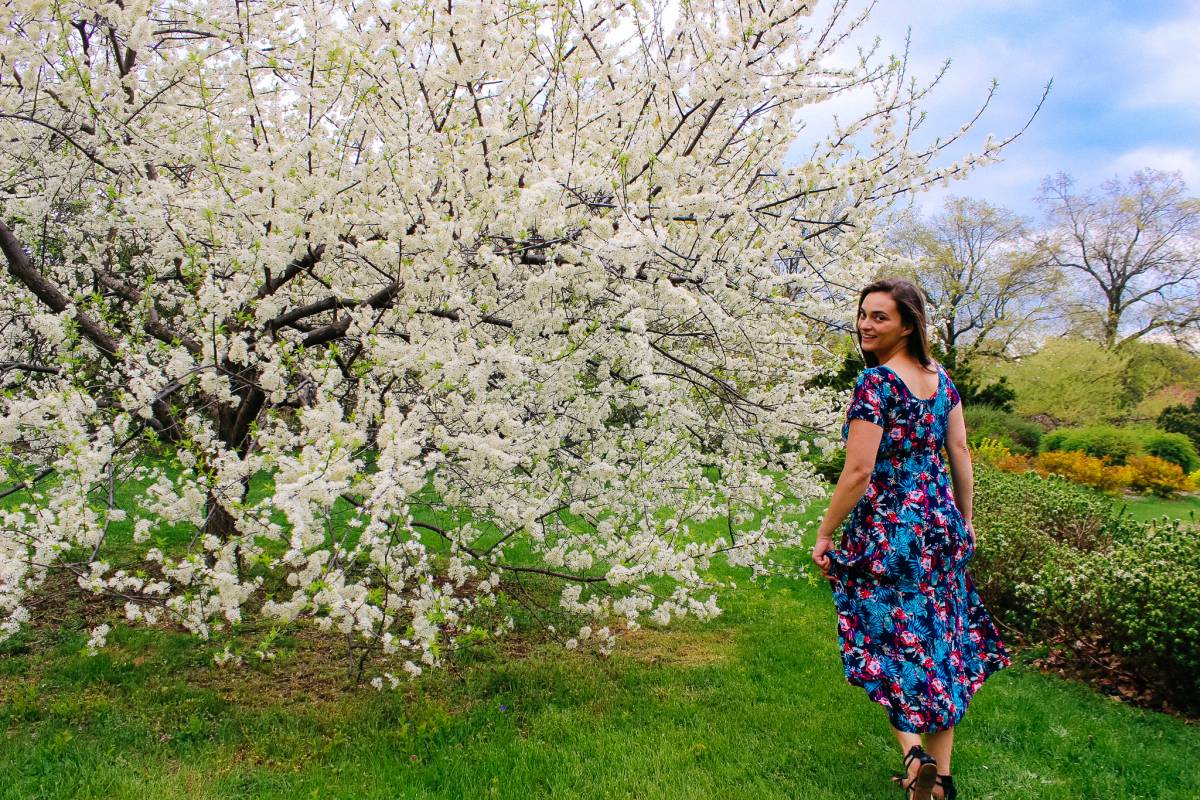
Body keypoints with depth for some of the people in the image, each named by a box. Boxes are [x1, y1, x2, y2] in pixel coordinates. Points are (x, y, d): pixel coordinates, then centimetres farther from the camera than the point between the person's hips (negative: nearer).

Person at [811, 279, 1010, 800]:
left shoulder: (875, 382, -16)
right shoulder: (940, 376, 5)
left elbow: (858, 472, -20)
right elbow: (960, 453, 9)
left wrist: (824, 535, -11)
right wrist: (963, 519, 21)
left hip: (888, 529, -7)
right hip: (942, 526, 7)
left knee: (889, 641, 8)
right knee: (941, 640, 13)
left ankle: (913, 749, -9)